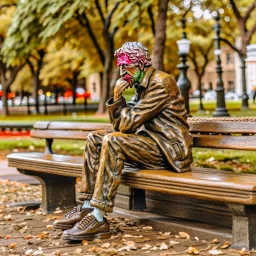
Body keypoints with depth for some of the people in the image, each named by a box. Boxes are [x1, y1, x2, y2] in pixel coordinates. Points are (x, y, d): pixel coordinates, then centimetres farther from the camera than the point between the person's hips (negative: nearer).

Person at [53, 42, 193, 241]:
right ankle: (88, 207, -7)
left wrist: (118, 98, -2)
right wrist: (117, 98, -2)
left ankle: (99, 219, -30)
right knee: (95, 139, 1)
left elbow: (129, 123, -19)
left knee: (113, 141, -29)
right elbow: (121, 126, 12)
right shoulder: (142, 86, 15)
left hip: (169, 149, -9)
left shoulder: (160, 83, -13)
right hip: (150, 141, 10)